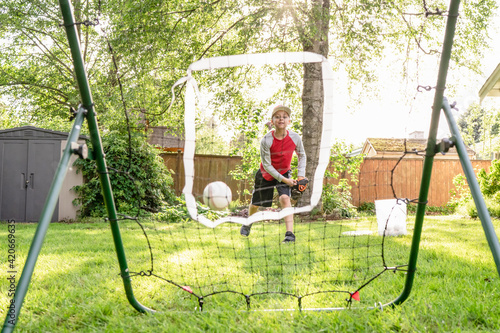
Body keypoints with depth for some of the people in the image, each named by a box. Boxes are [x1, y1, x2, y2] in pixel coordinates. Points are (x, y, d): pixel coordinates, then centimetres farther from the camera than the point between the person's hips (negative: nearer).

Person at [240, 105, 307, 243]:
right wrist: (283, 179, -21)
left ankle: (290, 233, -26)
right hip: (266, 174, 0)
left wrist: (301, 175, -6)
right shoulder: (266, 141, -26)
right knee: (256, 203, 13)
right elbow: (267, 165, -19)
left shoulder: (295, 138, -18)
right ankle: (248, 224, 45)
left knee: (285, 198, -25)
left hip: (284, 172, 1)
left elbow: (302, 156, 2)